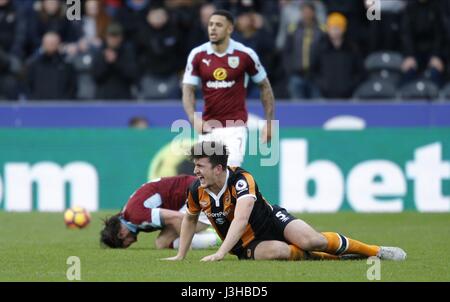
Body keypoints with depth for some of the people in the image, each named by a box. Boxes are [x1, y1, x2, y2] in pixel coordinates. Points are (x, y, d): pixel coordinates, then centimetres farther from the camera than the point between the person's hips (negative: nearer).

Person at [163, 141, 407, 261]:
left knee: (309, 240, -30)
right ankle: (331, 258, -13)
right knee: (278, 252, -35)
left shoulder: (241, 180, -25)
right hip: (249, 246, 3)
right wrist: (180, 256, 13)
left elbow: (241, 219, -38)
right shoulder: (197, 190, -7)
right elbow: (189, 219, 16)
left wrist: (220, 253, -47)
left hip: (273, 221, -3)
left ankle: (376, 251, -9)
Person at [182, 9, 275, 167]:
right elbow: (188, 90, 0)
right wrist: (194, 119, -18)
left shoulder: (245, 54, -5)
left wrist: (269, 122, 6)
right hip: (208, 128, 3)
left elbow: (264, 86, 7)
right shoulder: (197, 55, 0)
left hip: (235, 126, -3)